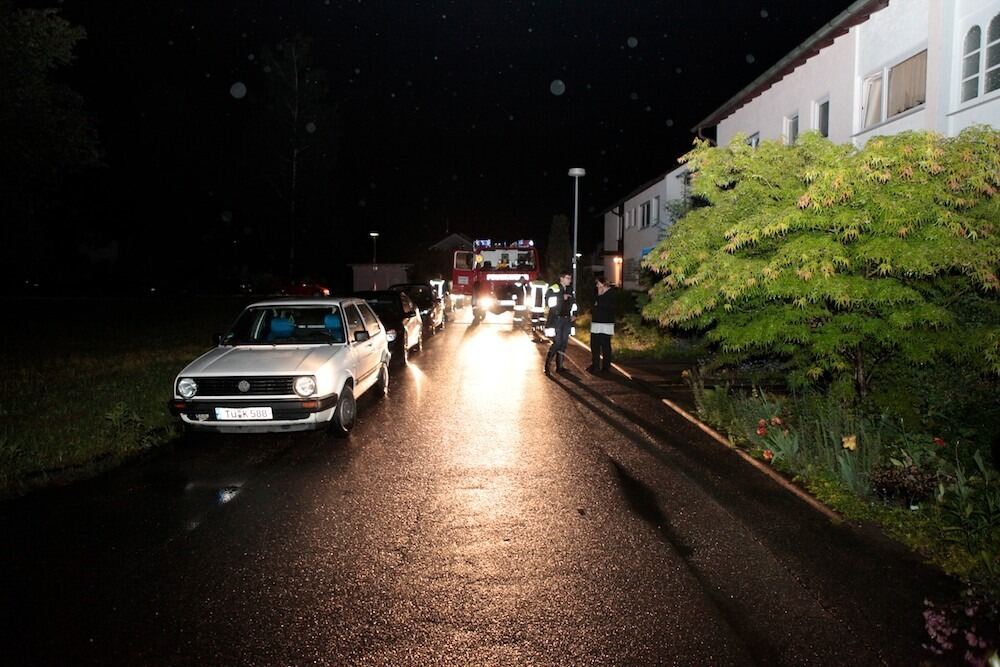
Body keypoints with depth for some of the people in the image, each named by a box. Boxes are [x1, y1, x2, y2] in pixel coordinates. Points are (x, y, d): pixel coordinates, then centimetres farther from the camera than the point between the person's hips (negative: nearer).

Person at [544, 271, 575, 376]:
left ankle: (559, 366, 13)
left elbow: (573, 302, 26)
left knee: (564, 343, 6)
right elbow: (551, 302, -22)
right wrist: (562, 298, -18)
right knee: (557, 343, -13)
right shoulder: (553, 289, -8)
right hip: (556, 319, -7)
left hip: (566, 320, 7)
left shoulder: (569, 290, 15)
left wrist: (574, 314, 12)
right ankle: (547, 366, -5)